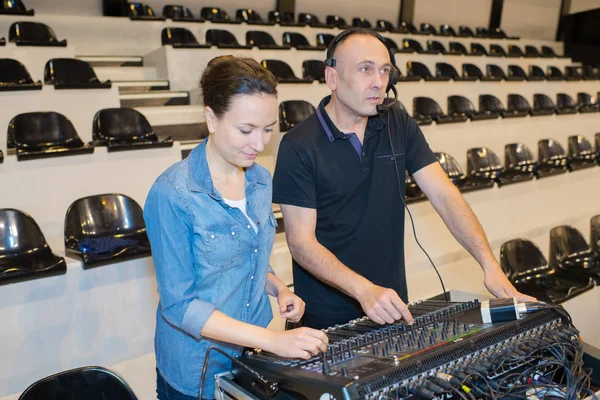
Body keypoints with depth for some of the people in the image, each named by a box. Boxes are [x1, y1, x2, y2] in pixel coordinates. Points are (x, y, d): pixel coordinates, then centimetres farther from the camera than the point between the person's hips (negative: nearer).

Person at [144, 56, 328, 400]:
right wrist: (272, 340, -27)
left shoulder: (261, 181, -1)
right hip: (197, 372, -5)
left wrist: (278, 289, -7)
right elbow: (179, 304, -21)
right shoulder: (172, 195, -22)